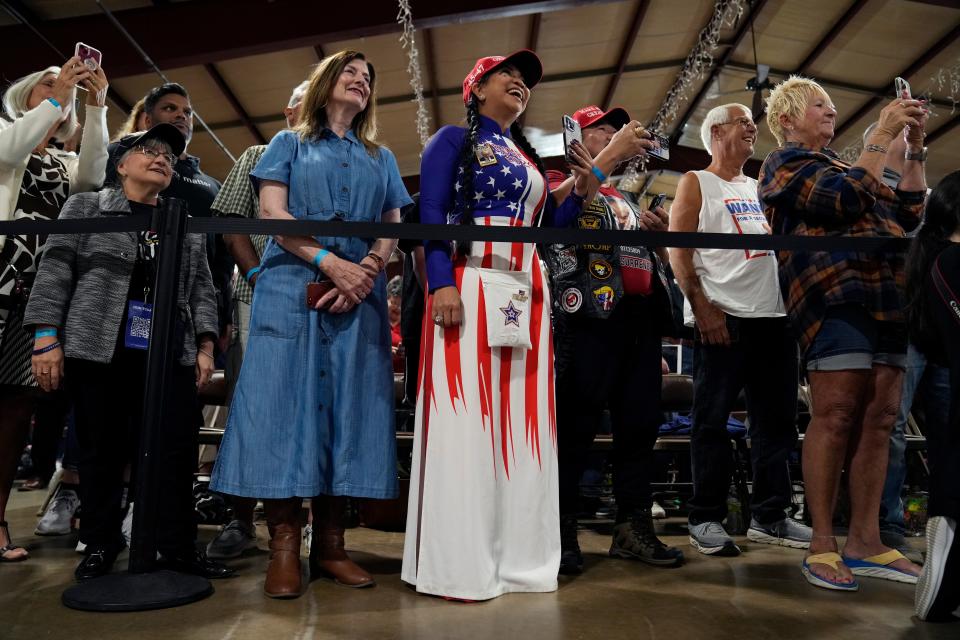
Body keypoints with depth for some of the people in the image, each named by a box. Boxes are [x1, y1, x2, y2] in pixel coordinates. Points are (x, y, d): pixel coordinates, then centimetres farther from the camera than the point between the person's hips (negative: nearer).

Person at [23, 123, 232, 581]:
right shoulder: (86, 208, 10)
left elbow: (201, 287, 14)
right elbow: (55, 271, 2)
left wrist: (205, 345, 5)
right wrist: (47, 336, -7)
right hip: (97, 349, -2)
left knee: (177, 450, 0)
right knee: (101, 450, 5)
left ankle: (178, 547, 11)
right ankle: (100, 545, 20)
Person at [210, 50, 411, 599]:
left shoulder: (382, 158, 23)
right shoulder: (290, 143, 15)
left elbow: (393, 229, 13)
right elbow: (273, 214, 1)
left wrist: (367, 270, -8)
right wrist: (331, 261, -13)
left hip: (360, 294, 3)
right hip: (293, 286, -2)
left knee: (349, 404, -2)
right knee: (287, 398, -9)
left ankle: (330, 542, 5)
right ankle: (285, 544, -3)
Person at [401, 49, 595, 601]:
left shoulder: (529, 157, 27)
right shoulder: (453, 139, 9)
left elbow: (546, 229, 23)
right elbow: (431, 214, -5)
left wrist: (581, 193, 9)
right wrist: (443, 283, -19)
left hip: (526, 296, 7)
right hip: (469, 286, -6)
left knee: (523, 420, 3)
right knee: (466, 417, -10)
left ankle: (518, 555, 11)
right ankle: (460, 564, -3)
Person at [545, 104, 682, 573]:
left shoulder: (627, 198, 30)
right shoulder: (558, 180, 11)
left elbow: (653, 259, 32)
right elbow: (561, 204, -15)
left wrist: (660, 233, 11)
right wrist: (612, 154, -12)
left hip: (640, 315, 7)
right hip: (589, 312, -7)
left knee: (640, 423, 5)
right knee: (576, 424, -8)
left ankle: (633, 527, 14)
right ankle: (561, 530, 0)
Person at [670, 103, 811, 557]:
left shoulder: (761, 188, 24)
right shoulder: (696, 184, 6)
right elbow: (677, 251, -5)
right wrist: (702, 308, -15)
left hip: (773, 316, 7)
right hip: (722, 317, -6)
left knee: (776, 419, 8)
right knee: (712, 420, -3)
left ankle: (769, 516, 18)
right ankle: (706, 519, 6)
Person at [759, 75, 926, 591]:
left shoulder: (840, 166, 30)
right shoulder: (786, 161, 7)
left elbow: (907, 214, 24)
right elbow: (844, 200, -11)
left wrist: (915, 147, 20)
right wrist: (882, 135, -5)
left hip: (885, 296, 8)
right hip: (834, 293, -8)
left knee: (879, 417, 1)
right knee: (836, 415, -13)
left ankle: (865, 541, 6)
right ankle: (822, 544, -8)